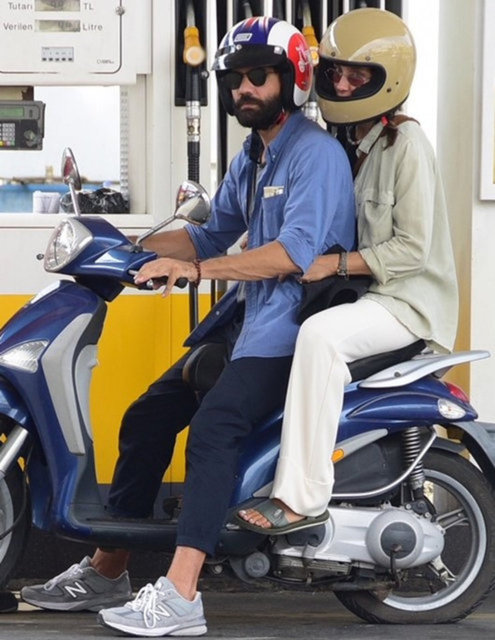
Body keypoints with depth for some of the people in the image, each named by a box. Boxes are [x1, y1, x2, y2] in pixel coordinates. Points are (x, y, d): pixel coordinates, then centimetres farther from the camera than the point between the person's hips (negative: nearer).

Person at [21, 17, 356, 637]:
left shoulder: (317, 153, -12)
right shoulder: (250, 158, 19)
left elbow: (296, 250, -24)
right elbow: (213, 234, 25)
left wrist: (194, 269, -28)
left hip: (292, 321, -10)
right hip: (246, 316, 10)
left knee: (211, 427, -29)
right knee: (146, 417, 6)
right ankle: (107, 570, 16)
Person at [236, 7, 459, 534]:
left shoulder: (405, 144, -13)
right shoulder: (355, 142, 14)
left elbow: (411, 249, -18)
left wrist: (334, 264, -23)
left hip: (410, 302, -10)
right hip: (368, 294, 10)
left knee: (320, 334, -35)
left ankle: (301, 497, -37)